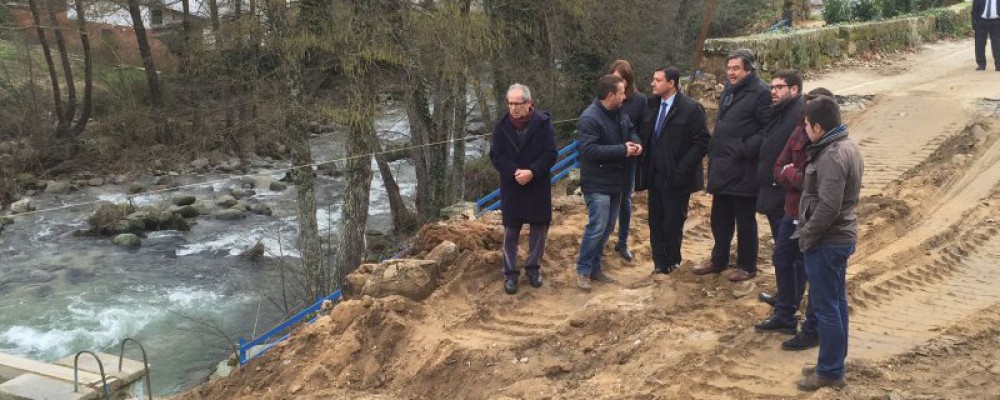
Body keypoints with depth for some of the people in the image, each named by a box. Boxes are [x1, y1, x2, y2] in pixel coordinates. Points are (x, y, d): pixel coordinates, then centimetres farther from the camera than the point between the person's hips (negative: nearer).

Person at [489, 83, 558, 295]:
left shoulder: (543, 123, -9)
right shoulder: (502, 125, -3)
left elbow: (550, 154, -10)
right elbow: (496, 155, -4)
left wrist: (532, 172, -21)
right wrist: (515, 172, -19)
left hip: (538, 186, 0)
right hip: (511, 187, 1)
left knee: (539, 228, 9)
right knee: (510, 232, 5)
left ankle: (533, 267, 27)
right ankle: (510, 273, 16)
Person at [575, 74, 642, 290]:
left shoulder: (620, 113, 6)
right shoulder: (589, 118, -21)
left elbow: (631, 131, 22)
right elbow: (589, 150, -28)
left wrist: (636, 142, -3)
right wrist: (623, 150, -25)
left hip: (616, 181, 9)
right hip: (598, 184, -9)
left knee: (608, 227, 14)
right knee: (597, 227, -10)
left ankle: (595, 266, 25)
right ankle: (583, 270, 3)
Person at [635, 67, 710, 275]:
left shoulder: (691, 108, -11)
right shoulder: (651, 105, 7)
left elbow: (702, 142, -13)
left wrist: (681, 170, -19)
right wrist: (644, 167, 2)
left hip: (675, 178, -5)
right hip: (654, 175, 5)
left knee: (673, 223, 5)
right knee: (656, 221, 9)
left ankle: (671, 261, 25)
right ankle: (660, 262, 22)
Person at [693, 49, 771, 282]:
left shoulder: (760, 93, -14)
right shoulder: (729, 90, 13)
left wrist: (746, 150, -21)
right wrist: (714, 154, 14)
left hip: (742, 171, -8)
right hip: (722, 168, 8)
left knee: (745, 221, 5)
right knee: (719, 219, 18)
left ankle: (747, 267, 19)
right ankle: (718, 261, 32)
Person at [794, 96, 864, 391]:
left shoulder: (832, 156, -22)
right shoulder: (848, 147, 10)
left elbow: (828, 207, -26)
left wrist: (806, 236, -16)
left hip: (827, 242, -10)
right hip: (841, 237, 10)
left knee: (825, 306, 0)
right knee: (837, 302, 17)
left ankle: (830, 372, 10)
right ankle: (834, 363, 29)